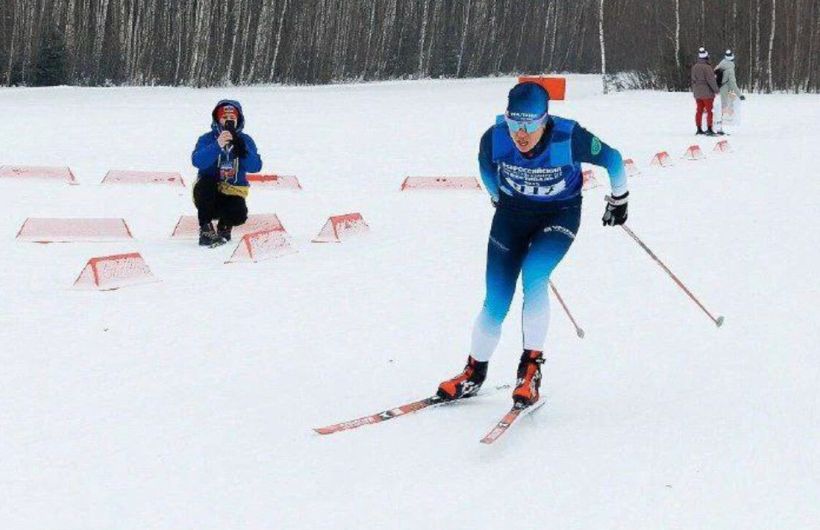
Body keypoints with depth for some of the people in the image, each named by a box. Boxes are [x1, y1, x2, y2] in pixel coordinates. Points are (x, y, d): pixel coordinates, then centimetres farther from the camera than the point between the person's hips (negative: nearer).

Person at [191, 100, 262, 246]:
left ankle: (224, 225, 10)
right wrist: (217, 145, -41)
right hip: (208, 192, -1)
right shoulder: (207, 139, -7)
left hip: (233, 191, 1)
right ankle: (205, 229, -18)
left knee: (239, 215, -29)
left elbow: (255, 167, -15)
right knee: (205, 184, -34)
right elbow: (198, 161, -26)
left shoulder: (245, 140, -1)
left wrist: (241, 149, -32)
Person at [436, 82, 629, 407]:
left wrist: (619, 199, 3)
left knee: (534, 274, -29)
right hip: (513, 211, 2)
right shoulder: (494, 139, -22)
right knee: (495, 303, -2)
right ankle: (475, 372, 20)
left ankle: (531, 366, -18)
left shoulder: (569, 138, -29)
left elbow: (612, 159, -11)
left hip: (560, 213, -2)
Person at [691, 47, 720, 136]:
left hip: (697, 93, 7)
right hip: (707, 92, -7)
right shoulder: (707, 67, -19)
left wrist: (694, 91, 21)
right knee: (709, 111, -1)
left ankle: (699, 129, 14)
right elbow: (711, 80, -17)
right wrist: (716, 89, -5)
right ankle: (709, 129, -3)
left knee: (699, 111, 11)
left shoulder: (694, 67, 4)